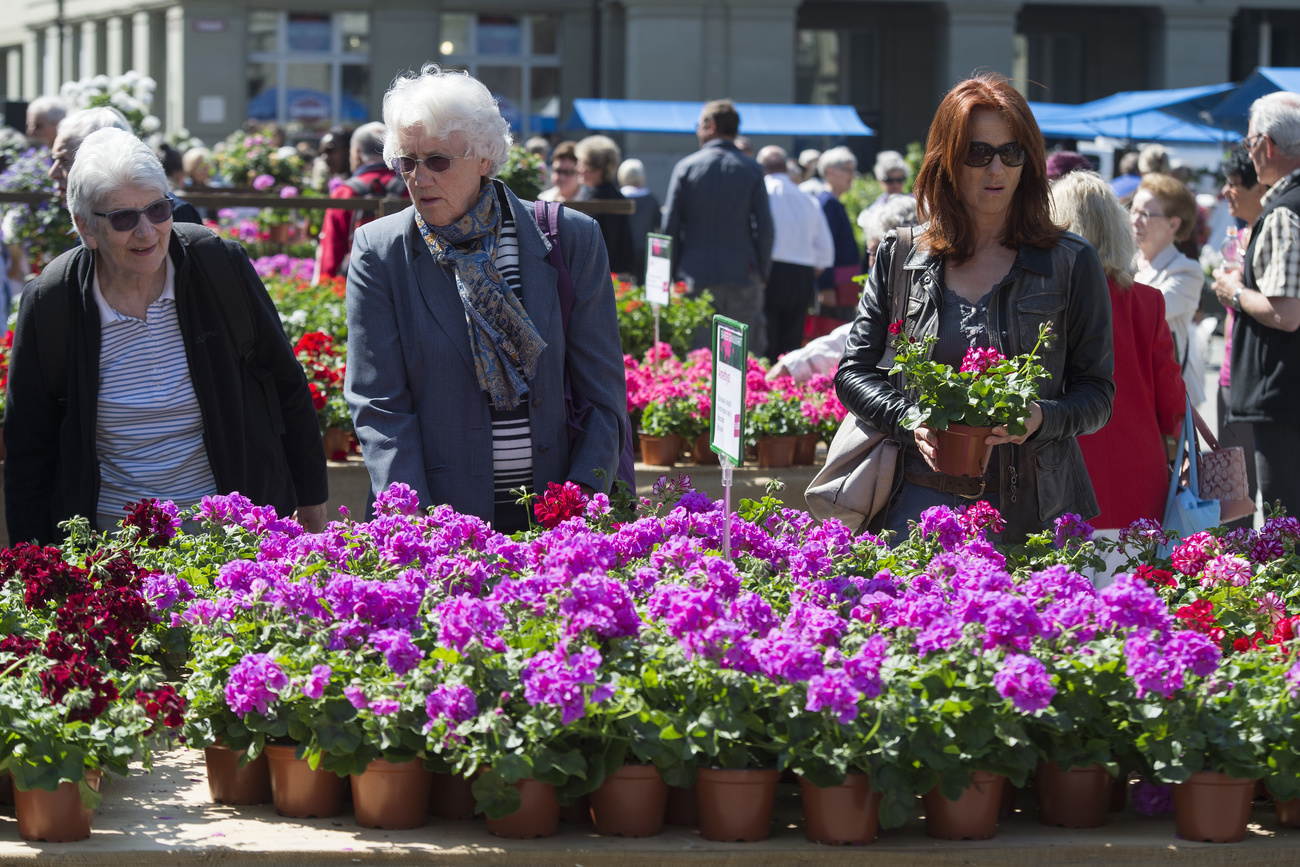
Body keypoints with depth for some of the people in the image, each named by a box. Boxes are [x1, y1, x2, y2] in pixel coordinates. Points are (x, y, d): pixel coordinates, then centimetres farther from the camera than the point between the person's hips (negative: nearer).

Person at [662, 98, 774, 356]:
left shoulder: (686, 167, 1)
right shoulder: (752, 170, 3)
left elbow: (670, 226, 0)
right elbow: (764, 228, 1)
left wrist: (674, 273, 7)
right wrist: (763, 273, 10)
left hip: (697, 275, -1)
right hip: (743, 275, 1)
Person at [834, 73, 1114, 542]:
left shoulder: (1072, 264, 4)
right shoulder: (900, 259, 9)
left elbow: (1097, 394, 4)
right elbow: (854, 372, 9)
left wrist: (1041, 419, -17)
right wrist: (908, 420, -11)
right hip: (919, 502, 1)